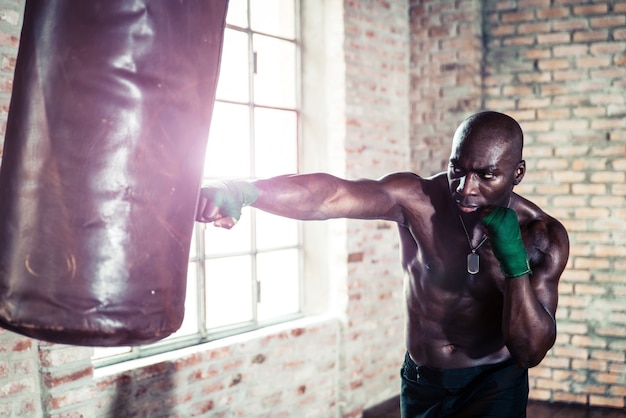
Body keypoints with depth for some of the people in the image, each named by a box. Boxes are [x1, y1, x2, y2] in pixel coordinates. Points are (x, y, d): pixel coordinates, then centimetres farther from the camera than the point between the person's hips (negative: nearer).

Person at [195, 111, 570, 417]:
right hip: (421, 383, 1)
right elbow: (331, 194, -40)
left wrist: (515, 263, -31)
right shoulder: (417, 199, -21)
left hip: (494, 387, -1)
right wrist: (242, 191, -57)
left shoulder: (544, 238, -16)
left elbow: (530, 353, -18)